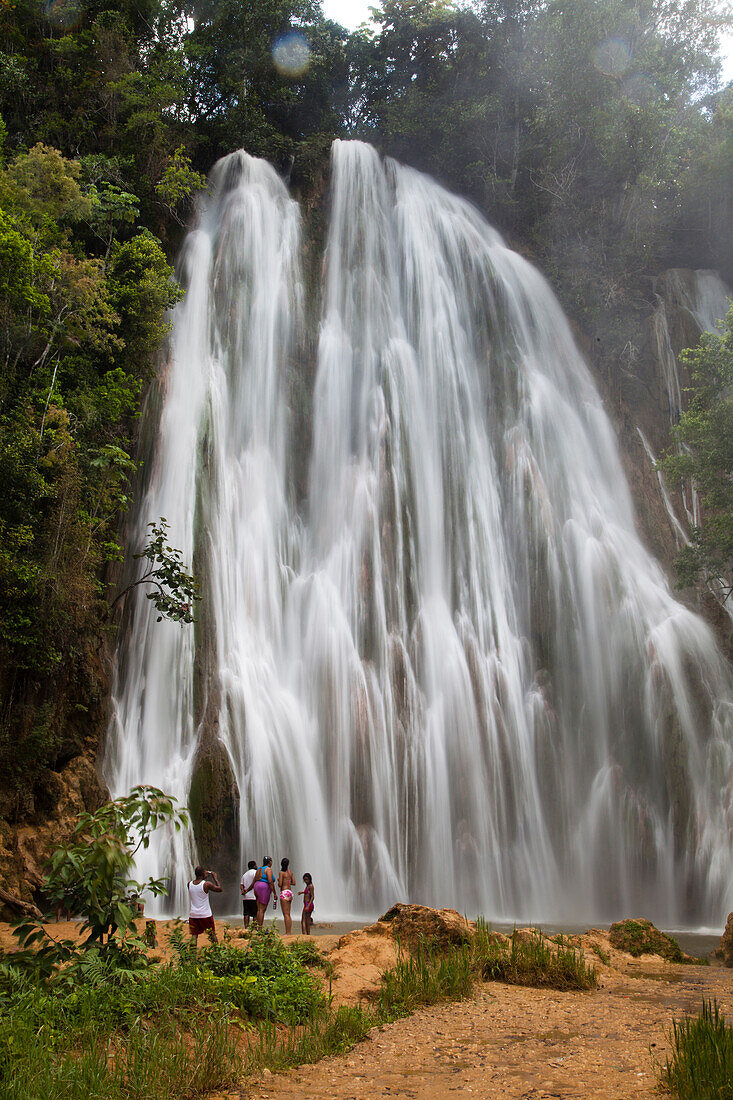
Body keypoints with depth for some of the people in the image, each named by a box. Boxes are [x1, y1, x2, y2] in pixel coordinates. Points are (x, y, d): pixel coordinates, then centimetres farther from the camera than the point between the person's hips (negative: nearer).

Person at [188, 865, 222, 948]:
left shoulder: (189, 884, -2)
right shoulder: (207, 884, -14)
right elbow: (219, 889, -1)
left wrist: (204, 877, 25)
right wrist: (215, 877, 7)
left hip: (193, 915, 3)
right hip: (206, 915, -3)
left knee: (194, 935, 8)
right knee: (212, 934, 13)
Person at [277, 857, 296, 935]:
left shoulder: (281, 872, -8)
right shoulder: (290, 872, 11)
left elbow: (280, 885, -12)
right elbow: (293, 883, 11)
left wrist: (278, 881, 8)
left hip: (284, 892, -7)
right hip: (290, 892, 7)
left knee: (286, 914, -8)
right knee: (288, 914, 12)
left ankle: (288, 933, -12)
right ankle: (289, 932, 12)